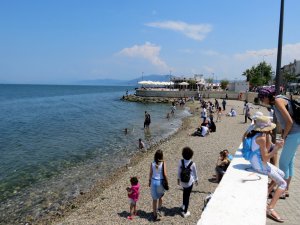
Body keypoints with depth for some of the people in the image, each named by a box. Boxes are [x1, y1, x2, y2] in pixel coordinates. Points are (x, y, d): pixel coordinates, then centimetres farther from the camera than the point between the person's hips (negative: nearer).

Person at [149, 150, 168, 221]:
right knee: (160, 196, 28)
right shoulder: (163, 163, -15)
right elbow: (165, 174, -14)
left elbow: (150, 174, -1)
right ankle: (159, 210, 25)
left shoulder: (152, 164, -8)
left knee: (154, 199, 14)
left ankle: (155, 215, 23)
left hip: (153, 181, 2)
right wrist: (167, 182, -1)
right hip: (160, 182, -1)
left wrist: (149, 181, 14)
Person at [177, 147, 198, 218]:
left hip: (182, 181, 3)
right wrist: (196, 180, 12)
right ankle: (185, 212, 20)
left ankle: (183, 206, 48)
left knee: (184, 193, 29)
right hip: (189, 182, -3)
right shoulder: (192, 164, -20)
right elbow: (195, 173, -6)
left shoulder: (181, 162, -15)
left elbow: (179, 171, -4)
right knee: (187, 196, 10)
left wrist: (178, 179, 12)